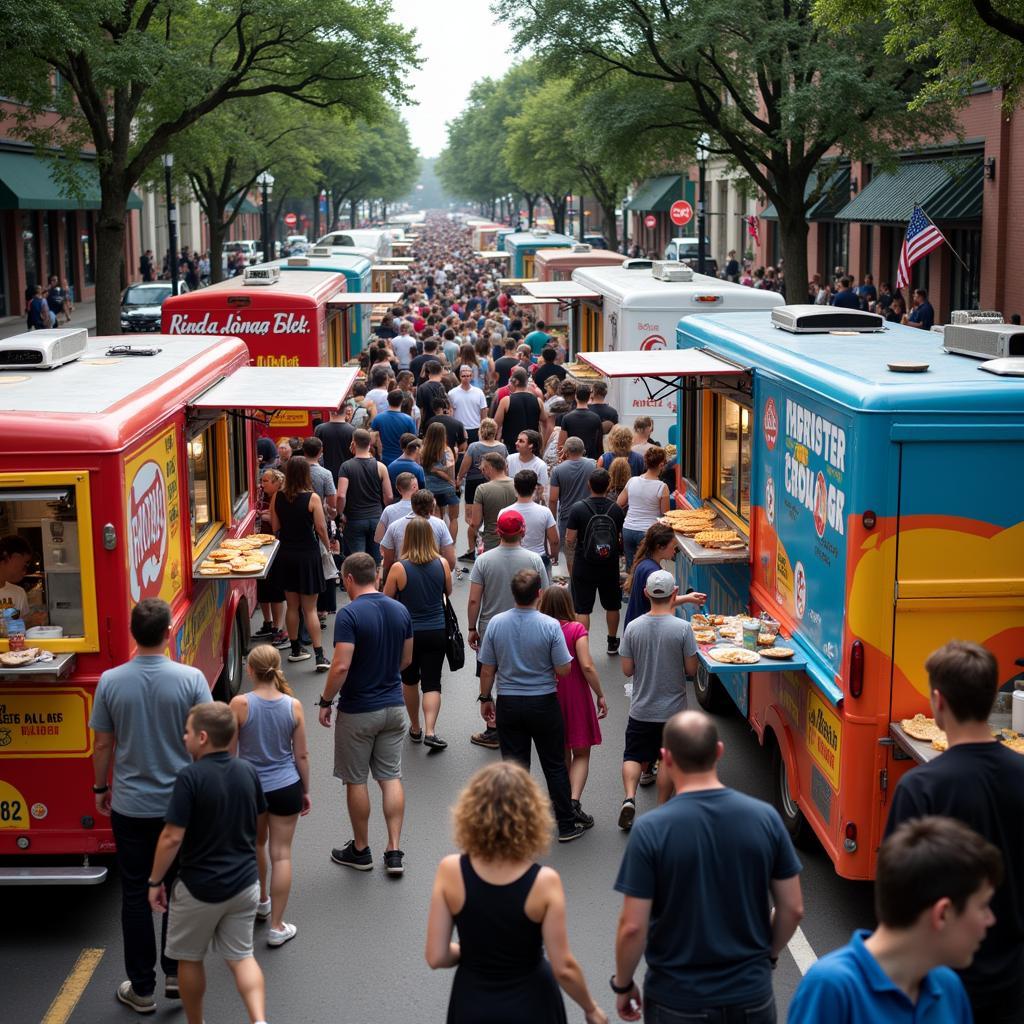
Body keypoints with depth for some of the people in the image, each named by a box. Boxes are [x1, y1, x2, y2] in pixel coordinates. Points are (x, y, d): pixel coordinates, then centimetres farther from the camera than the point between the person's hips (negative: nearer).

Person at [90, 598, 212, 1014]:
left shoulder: (110, 682, -10)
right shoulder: (191, 679, -14)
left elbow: (102, 744, -2)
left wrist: (101, 787, 14)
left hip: (130, 806, 0)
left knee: (135, 894, 10)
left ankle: (142, 988, 18)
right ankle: (176, 971, 20)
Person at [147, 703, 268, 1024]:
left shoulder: (191, 777, -21)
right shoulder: (248, 771, -1)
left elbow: (172, 838, -21)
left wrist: (155, 881, -9)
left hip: (199, 888, -5)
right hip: (244, 883, 5)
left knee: (189, 959, 16)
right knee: (241, 955, 14)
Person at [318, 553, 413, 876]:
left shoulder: (349, 615, -19)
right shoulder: (401, 611, 1)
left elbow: (341, 667, -23)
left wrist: (325, 702, -10)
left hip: (358, 712, -5)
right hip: (393, 706, 5)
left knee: (355, 780, 9)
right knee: (391, 777, 11)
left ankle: (360, 851, 21)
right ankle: (394, 851, 8)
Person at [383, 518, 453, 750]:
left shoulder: (399, 568, -16)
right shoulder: (442, 564, -8)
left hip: (408, 633, -1)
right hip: (437, 632, 1)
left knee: (410, 681, 19)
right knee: (432, 683, 5)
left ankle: (415, 728, 31)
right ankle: (430, 731, -11)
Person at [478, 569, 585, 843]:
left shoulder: (496, 623, -7)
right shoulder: (550, 626, -15)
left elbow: (487, 669, -2)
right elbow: (564, 670, -12)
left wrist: (486, 699, 11)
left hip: (508, 704, 2)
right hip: (544, 704, -2)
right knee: (555, 766, 10)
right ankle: (566, 825, 17)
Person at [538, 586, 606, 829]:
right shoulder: (576, 629, -13)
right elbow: (587, 666, -18)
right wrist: (600, 695, -8)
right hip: (576, 697, -3)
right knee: (581, 753, 8)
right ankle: (575, 800, -12)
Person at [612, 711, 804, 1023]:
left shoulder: (651, 829, -18)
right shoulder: (764, 817, -9)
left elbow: (633, 927, -16)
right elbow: (792, 909, -2)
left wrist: (623, 985, 1)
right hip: (752, 996, 2)